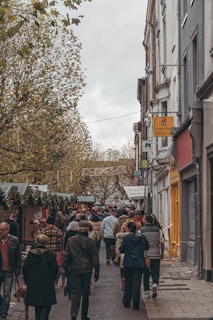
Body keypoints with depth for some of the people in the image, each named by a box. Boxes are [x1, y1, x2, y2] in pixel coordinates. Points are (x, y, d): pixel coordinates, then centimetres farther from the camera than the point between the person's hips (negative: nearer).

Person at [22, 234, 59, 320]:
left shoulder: (31, 253, 1)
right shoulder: (50, 254, -7)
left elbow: (25, 268, 0)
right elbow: (55, 269, -8)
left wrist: (27, 281, 10)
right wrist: (51, 279, 8)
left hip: (33, 284, 3)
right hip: (47, 284, -3)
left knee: (37, 306, 16)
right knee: (46, 305, 3)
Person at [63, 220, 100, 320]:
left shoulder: (70, 240, -2)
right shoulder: (90, 241, -6)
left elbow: (66, 256, 1)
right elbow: (95, 258, -2)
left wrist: (66, 269, 10)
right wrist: (96, 271, 6)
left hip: (74, 270, 0)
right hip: (86, 270, 0)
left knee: (75, 293, 2)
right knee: (85, 293, 11)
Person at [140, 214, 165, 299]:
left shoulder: (141, 230, -3)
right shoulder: (158, 229, 2)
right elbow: (162, 242, 2)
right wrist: (162, 252, 13)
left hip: (145, 255, -1)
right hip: (156, 255, 1)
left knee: (146, 274, 8)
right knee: (155, 272, 10)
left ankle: (146, 292, 8)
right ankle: (155, 284, -17)